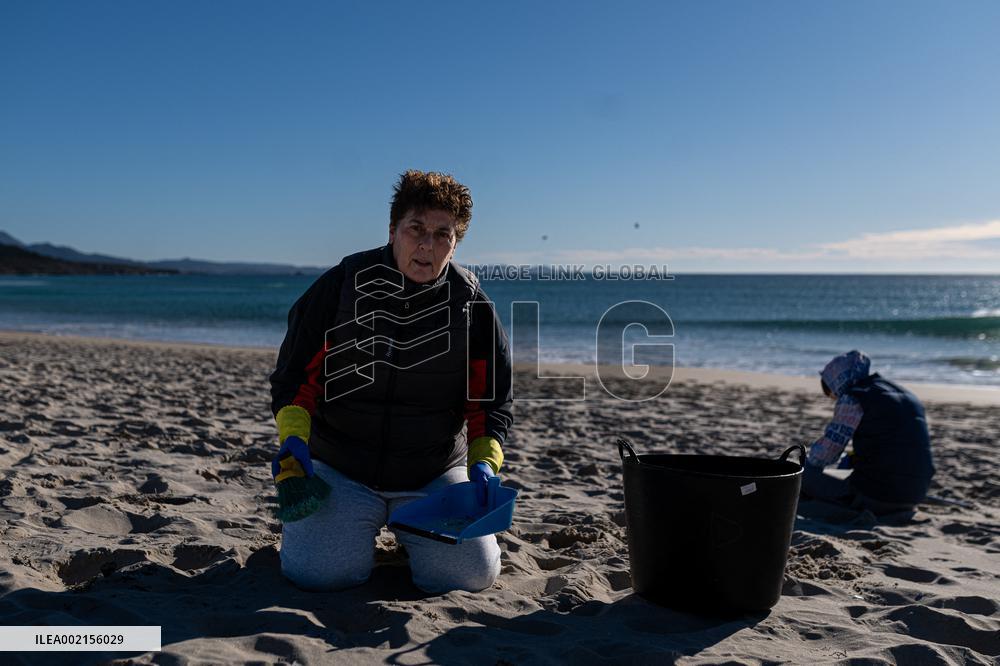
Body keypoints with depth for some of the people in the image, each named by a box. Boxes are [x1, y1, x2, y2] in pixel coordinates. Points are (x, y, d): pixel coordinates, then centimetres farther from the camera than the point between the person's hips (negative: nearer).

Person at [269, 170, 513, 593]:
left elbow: (491, 401, 2)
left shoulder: (471, 305, -4)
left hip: (436, 475, 1)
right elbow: (295, 375, -2)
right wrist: (294, 437, -19)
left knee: (472, 574, -10)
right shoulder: (343, 285, -8)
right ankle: (303, 514, 21)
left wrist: (484, 461, -15)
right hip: (340, 469, -1)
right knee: (317, 572, -16)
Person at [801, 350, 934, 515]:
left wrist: (806, 461, 11)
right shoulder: (908, 396, 16)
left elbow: (824, 452, -8)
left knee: (803, 473, 2)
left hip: (874, 499, -8)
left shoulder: (852, 399, -9)